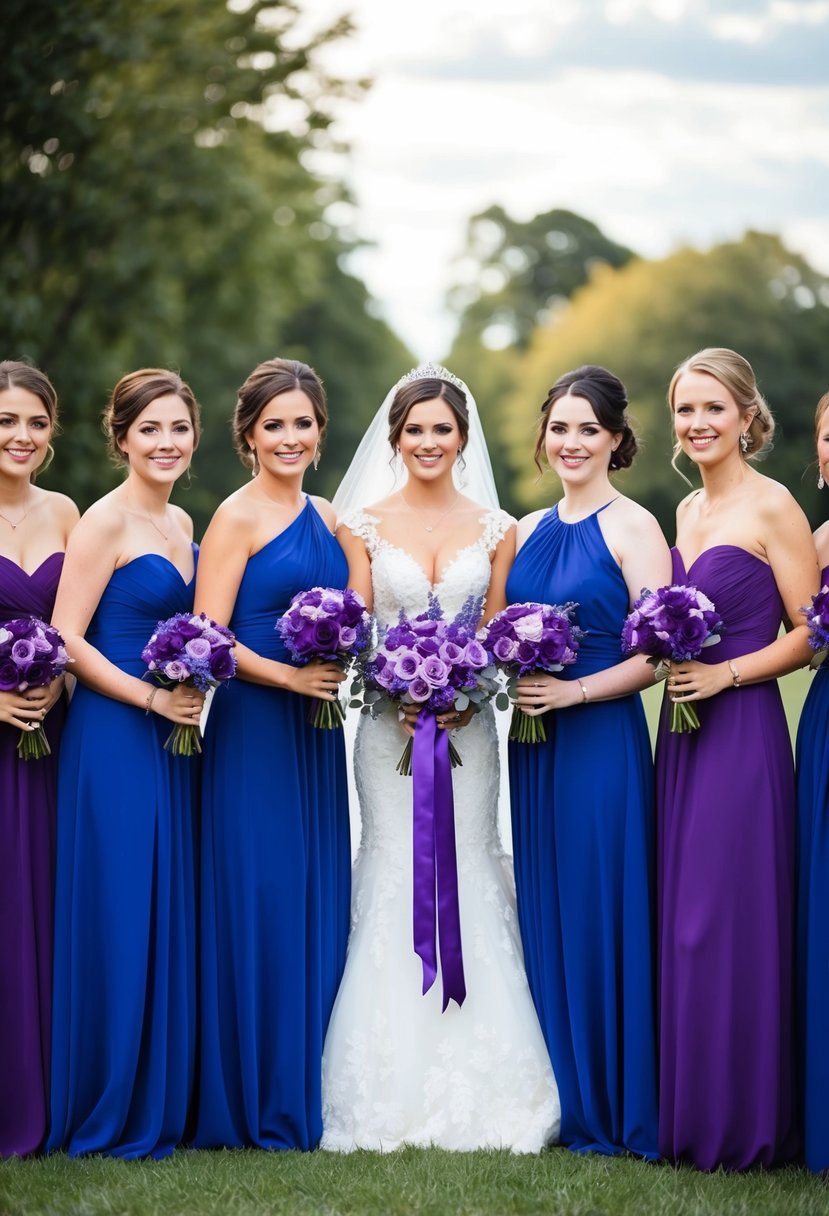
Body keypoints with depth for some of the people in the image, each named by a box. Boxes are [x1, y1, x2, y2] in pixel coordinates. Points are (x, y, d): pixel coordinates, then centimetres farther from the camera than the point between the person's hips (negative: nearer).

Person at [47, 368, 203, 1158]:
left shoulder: (181, 525, 14)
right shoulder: (105, 523, -9)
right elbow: (67, 639, -14)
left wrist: (193, 690, 8)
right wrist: (151, 696, -18)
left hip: (173, 738, 8)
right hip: (114, 738, -8)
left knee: (170, 916, 10)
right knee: (116, 918, -3)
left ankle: (162, 1100, 19)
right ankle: (111, 1115, 7)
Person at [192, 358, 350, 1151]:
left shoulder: (324, 518, 14)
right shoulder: (236, 518, -7)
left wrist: (337, 666, 4)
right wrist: (290, 676, -18)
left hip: (315, 729, 7)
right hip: (253, 728, -7)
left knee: (317, 903, 8)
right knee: (257, 908, -4)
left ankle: (305, 1095, 17)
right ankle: (254, 1105, 5)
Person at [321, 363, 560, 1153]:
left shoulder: (495, 529, 7)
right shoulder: (363, 525, 3)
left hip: (468, 724, 1)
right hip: (388, 724, -1)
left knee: (468, 874, 0)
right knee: (394, 875, -3)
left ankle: (478, 1092, 7)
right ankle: (393, 1094, 3)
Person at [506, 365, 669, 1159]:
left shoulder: (633, 527, -6)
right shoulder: (529, 531, 13)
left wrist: (574, 690, -20)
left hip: (602, 737, -7)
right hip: (534, 743, 7)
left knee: (599, 913, -3)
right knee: (541, 912, 8)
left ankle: (612, 1109, 7)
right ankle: (556, 1101, 17)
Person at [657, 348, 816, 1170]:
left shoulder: (771, 508, -8)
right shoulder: (687, 511, 14)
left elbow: (809, 633, -10)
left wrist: (724, 674, -17)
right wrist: (667, 661, 5)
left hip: (742, 732, -7)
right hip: (681, 733, 8)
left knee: (731, 921, -4)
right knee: (679, 920, 9)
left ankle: (743, 1123, 7)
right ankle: (687, 1112, 18)